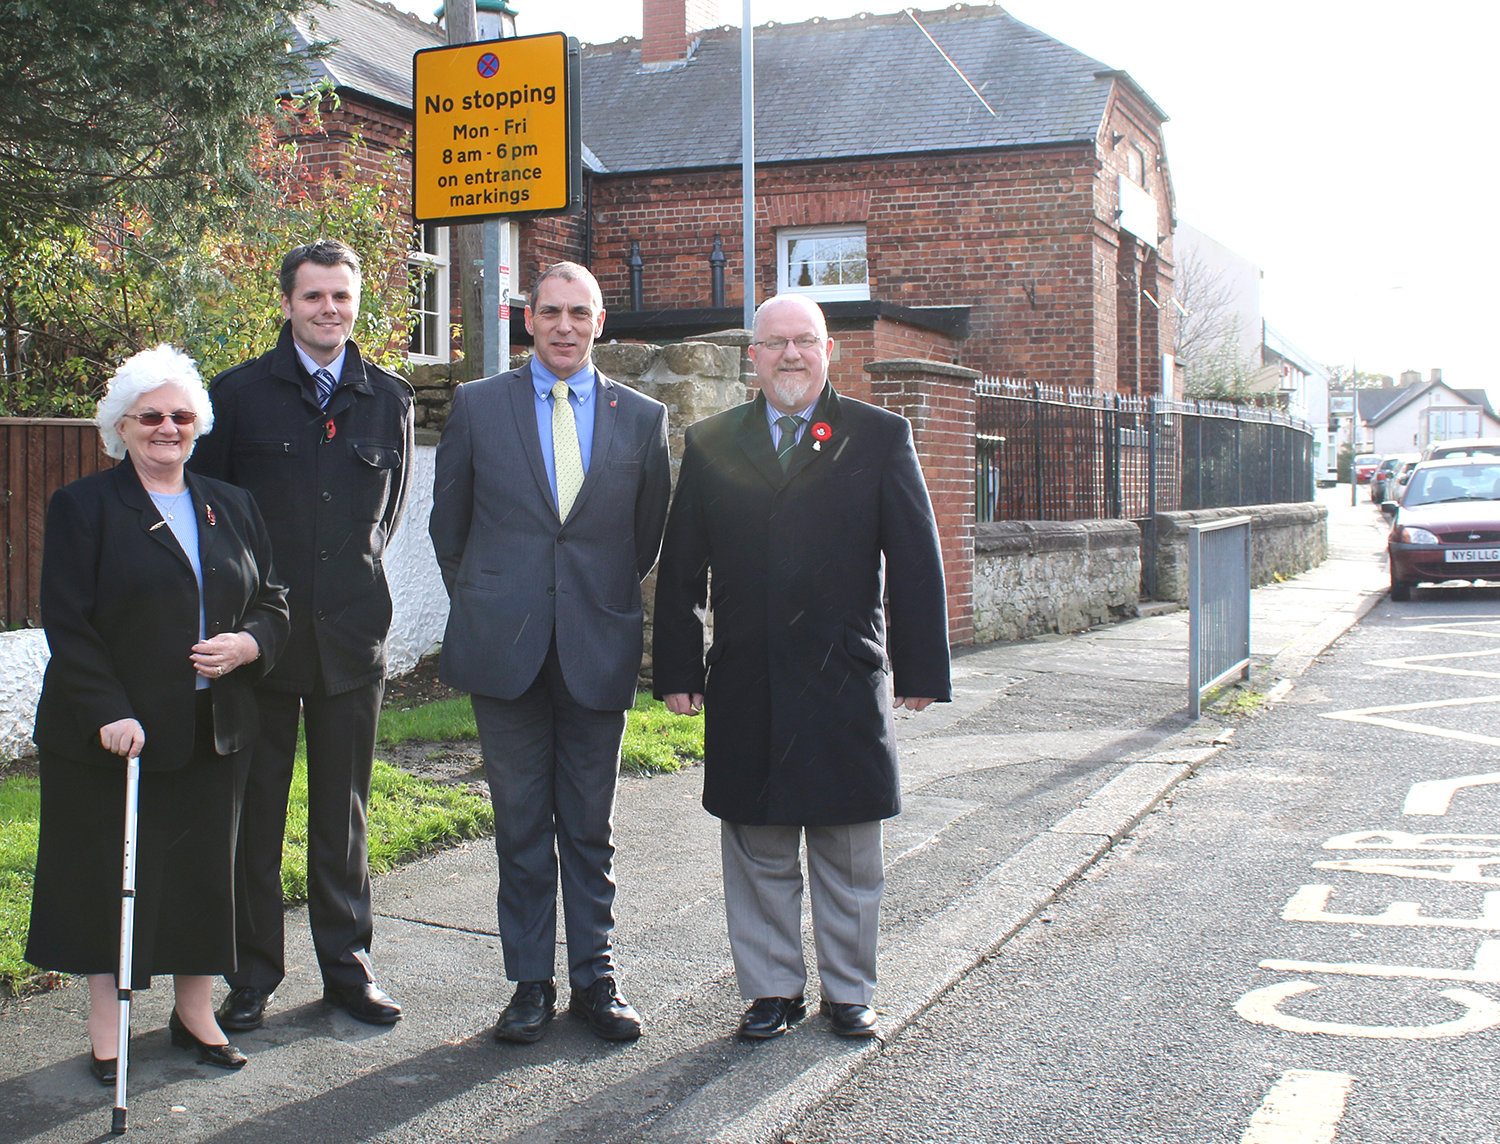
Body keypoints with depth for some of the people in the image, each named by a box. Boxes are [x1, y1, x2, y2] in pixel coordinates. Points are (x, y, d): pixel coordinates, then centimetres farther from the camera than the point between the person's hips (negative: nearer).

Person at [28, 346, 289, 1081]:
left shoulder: (232, 508, 11)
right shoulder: (83, 507, -2)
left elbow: (273, 599, 13)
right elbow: (67, 625, -9)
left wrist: (249, 643, -9)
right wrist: (109, 713, -18)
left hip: (212, 732, 4)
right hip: (115, 735, -3)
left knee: (204, 872, 9)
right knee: (108, 876, 6)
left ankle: (196, 1012, 24)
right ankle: (106, 1029, 19)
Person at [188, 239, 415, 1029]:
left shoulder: (388, 399, 7)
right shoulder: (238, 393, 1)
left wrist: (356, 567, 10)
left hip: (350, 634, 2)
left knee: (343, 811, 10)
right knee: (253, 810, 6)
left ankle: (348, 964, 23)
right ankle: (252, 974, 18)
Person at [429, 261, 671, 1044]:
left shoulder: (642, 418, 5)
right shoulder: (478, 405, 4)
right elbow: (450, 521, 11)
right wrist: (481, 608, 12)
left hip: (598, 648, 0)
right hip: (505, 649, 0)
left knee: (591, 826, 8)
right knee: (521, 825, 7)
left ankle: (594, 978, 19)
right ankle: (530, 983, 17)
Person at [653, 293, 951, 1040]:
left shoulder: (879, 438, 3)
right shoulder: (711, 444, 8)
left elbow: (916, 561, 1)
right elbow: (681, 568, 8)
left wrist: (921, 668, -4)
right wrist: (677, 670, 3)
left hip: (847, 684, -1)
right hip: (745, 688, 1)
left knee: (848, 855, 9)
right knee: (758, 854, 9)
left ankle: (849, 991, 24)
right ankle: (772, 989, 23)